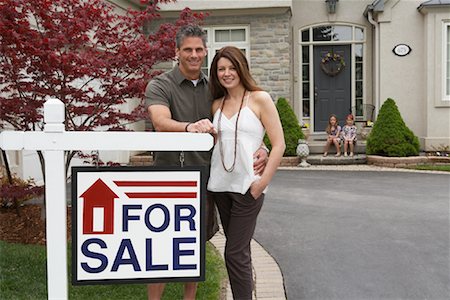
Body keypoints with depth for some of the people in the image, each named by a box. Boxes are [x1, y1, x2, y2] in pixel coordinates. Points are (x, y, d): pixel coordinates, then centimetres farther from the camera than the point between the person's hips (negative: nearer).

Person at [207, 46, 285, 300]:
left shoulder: (259, 99, -3)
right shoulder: (217, 104, 11)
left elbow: (279, 144, -7)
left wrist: (263, 182, -13)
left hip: (247, 186, -5)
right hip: (220, 184, 5)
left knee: (235, 253, -5)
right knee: (239, 248, 14)